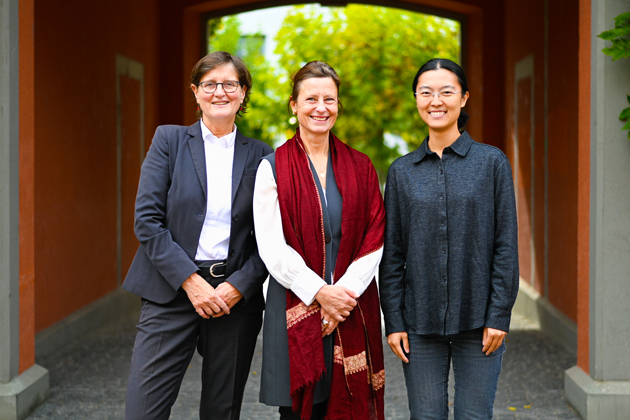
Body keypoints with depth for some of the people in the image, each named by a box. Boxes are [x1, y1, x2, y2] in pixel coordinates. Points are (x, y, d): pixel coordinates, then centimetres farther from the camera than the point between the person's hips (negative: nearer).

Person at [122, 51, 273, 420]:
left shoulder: (260, 155, 7)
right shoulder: (169, 140, 4)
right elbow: (147, 219, -4)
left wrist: (238, 287, -10)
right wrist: (190, 281, -12)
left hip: (236, 297, 2)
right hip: (172, 293, -1)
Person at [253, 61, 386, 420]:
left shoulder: (360, 167, 9)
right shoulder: (273, 168, 1)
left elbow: (374, 241, 3)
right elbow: (272, 247, -5)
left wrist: (343, 292, -9)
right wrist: (320, 292, -13)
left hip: (352, 309, 2)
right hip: (296, 308, -2)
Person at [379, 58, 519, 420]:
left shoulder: (491, 162, 0)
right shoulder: (402, 171, 6)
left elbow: (506, 245, -1)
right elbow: (393, 253, 7)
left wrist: (499, 316, -7)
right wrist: (394, 321, 1)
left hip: (477, 320, -2)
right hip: (420, 319, 2)